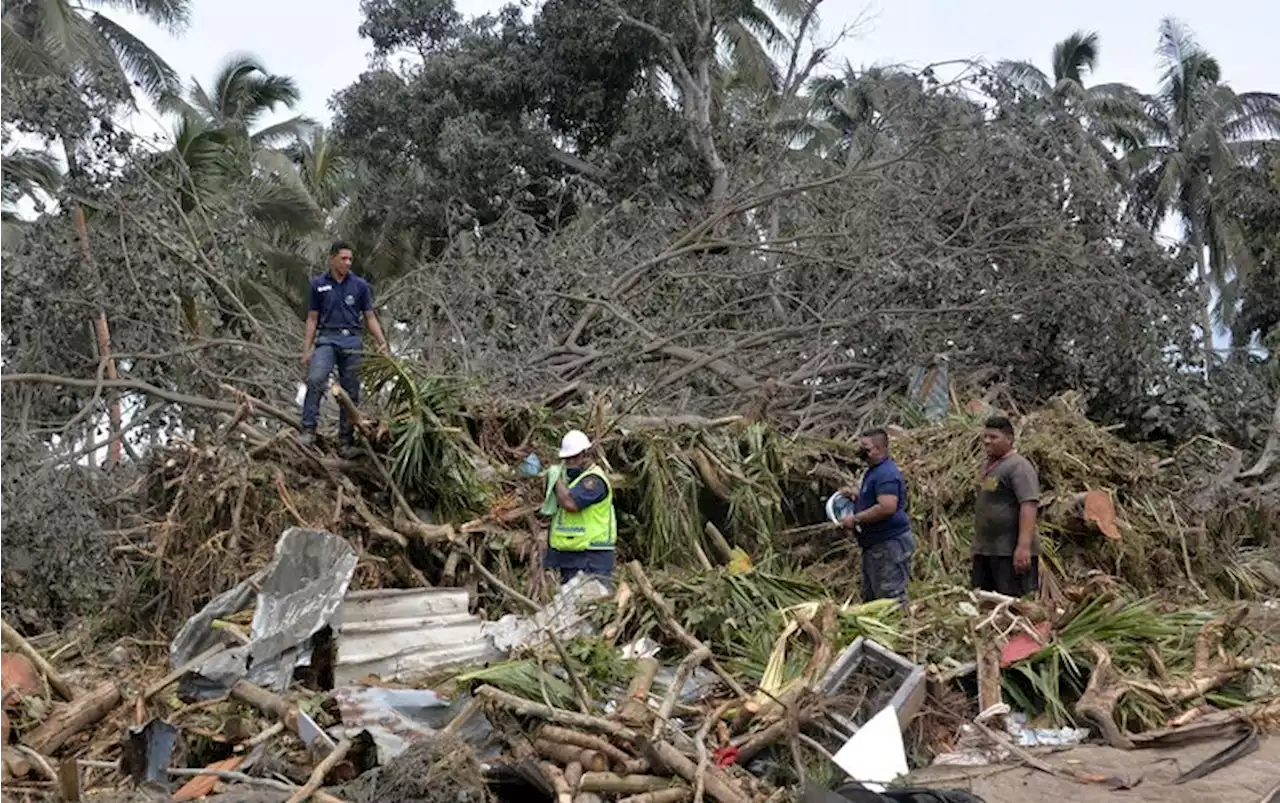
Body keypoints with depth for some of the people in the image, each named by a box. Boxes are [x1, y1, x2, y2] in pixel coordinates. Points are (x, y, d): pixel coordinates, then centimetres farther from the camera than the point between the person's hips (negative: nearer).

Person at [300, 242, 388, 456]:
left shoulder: (360, 286, 6)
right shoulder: (319, 284, 7)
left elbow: (370, 318, 8)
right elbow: (312, 318, 10)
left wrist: (382, 343, -5)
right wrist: (307, 349, 2)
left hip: (352, 341, 1)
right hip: (327, 339, -1)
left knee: (351, 393, 2)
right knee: (315, 380, -26)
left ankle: (345, 441, 11)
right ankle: (308, 431, -23)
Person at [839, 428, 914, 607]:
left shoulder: (886, 473, -19)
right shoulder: (873, 471, 15)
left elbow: (887, 507, -30)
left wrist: (856, 519, -21)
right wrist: (856, 493, 12)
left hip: (889, 543, -11)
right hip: (874, 544, 11)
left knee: (891, 597, -7)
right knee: (870, 598, 17)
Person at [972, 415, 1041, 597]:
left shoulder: (1018, 466, -12)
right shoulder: (987, 465, 17)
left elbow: (1029, 505, -22)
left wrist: (1024, 546, -30)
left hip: (1011, 552, -9)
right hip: (983, 550, 9)